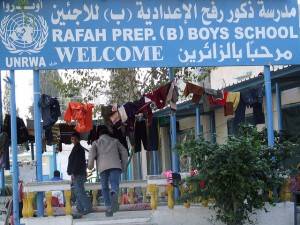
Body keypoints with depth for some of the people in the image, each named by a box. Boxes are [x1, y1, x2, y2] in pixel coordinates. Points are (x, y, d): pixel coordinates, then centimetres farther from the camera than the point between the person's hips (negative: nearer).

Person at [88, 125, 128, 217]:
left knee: (105, 187, 9)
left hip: (103, 167, 0)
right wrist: (123, 165, 21)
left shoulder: (96, 142, 21)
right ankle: (114, 194, -47)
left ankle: (108, 208, -2)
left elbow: (92, 152, 1)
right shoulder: (115, 141, 25)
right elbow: (124, 152, 17)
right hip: (115, 165, 0)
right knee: (114, 184, -13)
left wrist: (90, 164, -1)